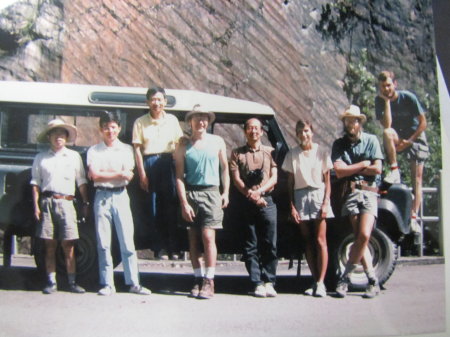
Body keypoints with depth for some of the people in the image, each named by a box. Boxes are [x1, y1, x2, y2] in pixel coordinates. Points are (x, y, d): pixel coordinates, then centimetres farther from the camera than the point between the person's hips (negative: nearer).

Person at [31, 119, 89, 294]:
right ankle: (51, 282, 9)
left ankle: (72, 282, 2)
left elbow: (81, 182, 11)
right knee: (50, 245, 3)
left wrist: (85, 203, 5)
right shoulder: (41, 158, 11)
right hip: (47, 202, 1)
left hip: (66, 202, 0)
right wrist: (36, 206, 0)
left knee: (68, 245, -2)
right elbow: (35, 183, 9)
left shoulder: (74, 156, 11)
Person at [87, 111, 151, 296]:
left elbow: (129, 176, -2)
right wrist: (118, 174, -7)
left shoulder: (126, 149, 10)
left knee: (127, 242, -1)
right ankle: (107, 284, 7)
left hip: (121, 196, 0)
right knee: (103, 244, 1)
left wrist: (103, 174, -7)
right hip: (102, 197, 0)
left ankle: (133, 283, 3)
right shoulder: (94, 151, 7)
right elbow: (95, 176, -6)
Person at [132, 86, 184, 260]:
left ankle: (173, 247, 5)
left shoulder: (172, 120, 10)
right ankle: (161, 247, 10)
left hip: (168, 162, 1)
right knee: (155, 208, 3)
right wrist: (142, 173, -6)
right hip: (149, 163, -1)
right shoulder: (140, 122, 3)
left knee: (171, 206, -1)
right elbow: (137, 149, 1)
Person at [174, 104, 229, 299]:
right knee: (193, 239, 4)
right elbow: (179, 176, 2)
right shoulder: (184, 146, 5)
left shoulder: (217, 142, 9)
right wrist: (184, 203, -6)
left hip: (211, 193, -1)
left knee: (208, 236, -11)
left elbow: (224, 168, 16)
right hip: (190, 193, 1)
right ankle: (198, 279, 13)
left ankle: (209, 281, -7)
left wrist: (226, 192, 6)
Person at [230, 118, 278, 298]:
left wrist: (258, 191, -12)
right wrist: (250, 195, -9)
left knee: (270, 244, -5)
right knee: (251, 246, -1)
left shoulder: (270, 152, 13)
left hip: (267, 201, 0)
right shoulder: (237, 153, 12)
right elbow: (236, 179, 4)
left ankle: (269, 282, 0)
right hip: (247, 203, 0)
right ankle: (257, 283, 2)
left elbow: (274, 178, 4)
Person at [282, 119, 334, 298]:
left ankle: (320, 283, -6)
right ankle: (316, 281, 11)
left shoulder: (321, 152, 3)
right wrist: (292, 206, -1)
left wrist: (325, 203, -9)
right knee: (308, 241, 5)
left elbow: (327, 181, 2)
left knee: (320, 240, -7)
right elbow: (290, 183, 6)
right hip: (300, 197, 2)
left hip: (318, 195, -2)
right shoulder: (292, 154, 6)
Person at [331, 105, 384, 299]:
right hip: (350, 193, 1)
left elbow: (377, 169, -1)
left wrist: (350, 169, 0)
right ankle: (373, 281, -1)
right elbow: (339, 171, -2)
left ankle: (345, 277, -8)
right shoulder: (339, 144, 12)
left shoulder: (371, 140, 9)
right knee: (360, 237, -6)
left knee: (364, 235, -17)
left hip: (369, 191, -1)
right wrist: (363, 164, -2)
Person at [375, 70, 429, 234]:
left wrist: (409, 141, -16)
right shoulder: (380, 100, -10)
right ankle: (394, 171, -24)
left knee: (417, 178, -10)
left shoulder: (408, 97, -16)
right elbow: (386, 125, -24)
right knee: (387, 133, -35)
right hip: (397, 138, 2)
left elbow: (423, 122, -12)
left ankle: (414, 217, -12)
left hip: (415, 137, -1)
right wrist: (387, 101, -26)